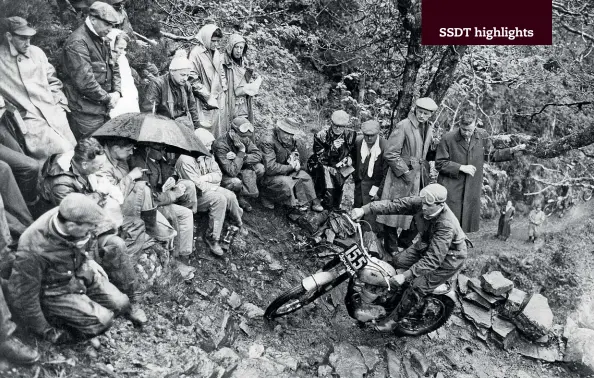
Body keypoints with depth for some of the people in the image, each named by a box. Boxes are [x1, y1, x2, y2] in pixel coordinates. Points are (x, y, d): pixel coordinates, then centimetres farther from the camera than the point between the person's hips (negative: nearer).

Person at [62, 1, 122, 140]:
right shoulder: (77, 42, -16)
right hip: (86, 113, -9)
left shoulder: (102, 41, 14)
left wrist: (117, 92, 0)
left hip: (104, 108, 9)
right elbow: (84, 80, -22)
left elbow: (114, 67, 18)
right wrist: (107, 97, -12)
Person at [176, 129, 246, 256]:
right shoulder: (186, 160, -23)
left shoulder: (207, 155, 4)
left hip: (206, 190, 8)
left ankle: (237, 224, 14)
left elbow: (218, 174, 4)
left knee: (230, 196, -14)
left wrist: (205, 178, -16)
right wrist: (215, 187, -12)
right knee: (219, 199, -29)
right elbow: (197, 186, -26)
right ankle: (211, 237, -19)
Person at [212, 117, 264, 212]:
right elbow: (232, 172, -35)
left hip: (239, 169, 7)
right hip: (222, 175, -7)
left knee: (260, 168, -14)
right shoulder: (220, 145, -30)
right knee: (236, 182, -38)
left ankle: (240, 196, -2)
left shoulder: (245, 139, -9)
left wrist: (240, 157, -27)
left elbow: (258, 155, -11)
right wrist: (241, 152, -32)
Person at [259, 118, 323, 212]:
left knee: (305, 176, -6)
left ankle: (313, 202, 4)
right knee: (286, 183, -32)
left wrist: (296, 161, -4)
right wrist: (291, 167, -23)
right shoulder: (268, 143, -24)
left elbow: (295, 153, 22)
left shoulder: (291, 140, 1)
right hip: (269, 176, -8)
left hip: (287, 171, 8)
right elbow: (270, 168, -30)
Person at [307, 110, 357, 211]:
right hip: (323, 167, -3)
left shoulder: (350, 135, -2)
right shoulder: (321, 136, -12)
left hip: (339, 168, 3)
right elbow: (319, 158, -13)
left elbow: (353, 152, 13)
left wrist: (349, 158, -8)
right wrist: (332, 148, -25)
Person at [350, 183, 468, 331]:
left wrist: (406, 275, -42)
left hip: (448, 258, -7)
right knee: (398, 262, 3)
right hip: (426, 245, 7)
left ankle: (395, 318, 6)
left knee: (417, 288, -13)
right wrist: (365, 209, -36)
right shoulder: (420, 203, -22)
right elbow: (395, 205, -25)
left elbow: (433, 259, -39)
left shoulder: (446, 226, -39)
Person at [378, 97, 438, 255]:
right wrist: (405, 172, -16)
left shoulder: (429, 128, 11)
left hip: (420, 177, 7)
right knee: (396, 211, 3)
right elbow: (390, 154, -15)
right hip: (402, 176, -7)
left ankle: (405, 242, 28)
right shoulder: (403, 126, -12)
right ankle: (391, 247, 20)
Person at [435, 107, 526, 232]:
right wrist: (461, 167, -15)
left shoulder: (482, 136, 0)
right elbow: (439, 163, -8)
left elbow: (492, 155, 14)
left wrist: (512, 151, 3)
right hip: (451, 188, -4)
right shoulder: (448, 138, -12)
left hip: (472, 189, 4)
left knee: (468, 220, 11)